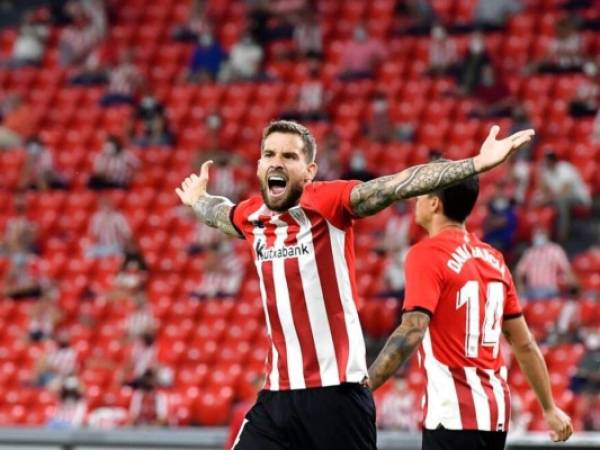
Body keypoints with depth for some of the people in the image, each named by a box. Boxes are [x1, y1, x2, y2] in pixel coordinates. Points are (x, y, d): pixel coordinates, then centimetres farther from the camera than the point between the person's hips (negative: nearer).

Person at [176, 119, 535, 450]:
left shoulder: (328, 203, -9)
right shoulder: (250, 217, 9)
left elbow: (401, 184, -22)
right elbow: (219, 212, 34)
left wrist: (476, 164, -33)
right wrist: (197, 199, 56)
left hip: (335, 393, -6)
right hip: (278, 394, 6)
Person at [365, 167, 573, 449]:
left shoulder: (426, 255, -8)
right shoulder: (493, 258, 13)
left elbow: (411, 334, -20)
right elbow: (525, 345, 16)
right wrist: (550, 408, 23)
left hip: (454, 415, -8)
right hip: (496, 413, 8)